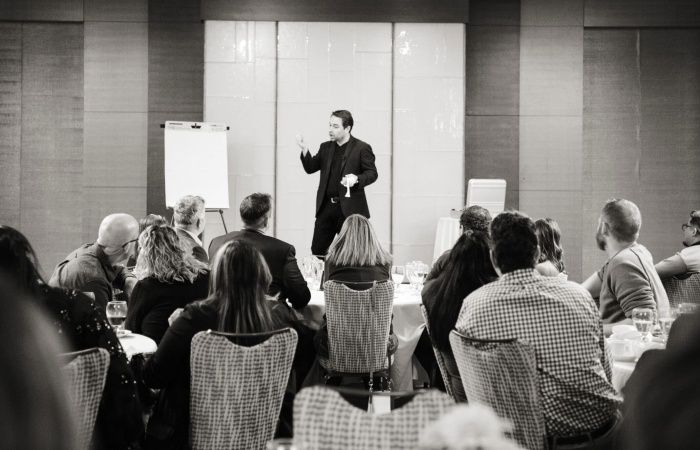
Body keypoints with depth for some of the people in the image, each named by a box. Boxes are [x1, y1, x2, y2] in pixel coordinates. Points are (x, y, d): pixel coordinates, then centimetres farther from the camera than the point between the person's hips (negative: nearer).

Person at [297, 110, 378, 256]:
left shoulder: (362, 148, -2)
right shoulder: (326, 147, 14)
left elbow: (372, 173, -5)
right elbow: (310, 168, 11)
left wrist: (356, 179, -24)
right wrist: (304, 150, -4)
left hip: (349, 209, -5)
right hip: (326, 207, 5)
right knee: (317, 250, 4)